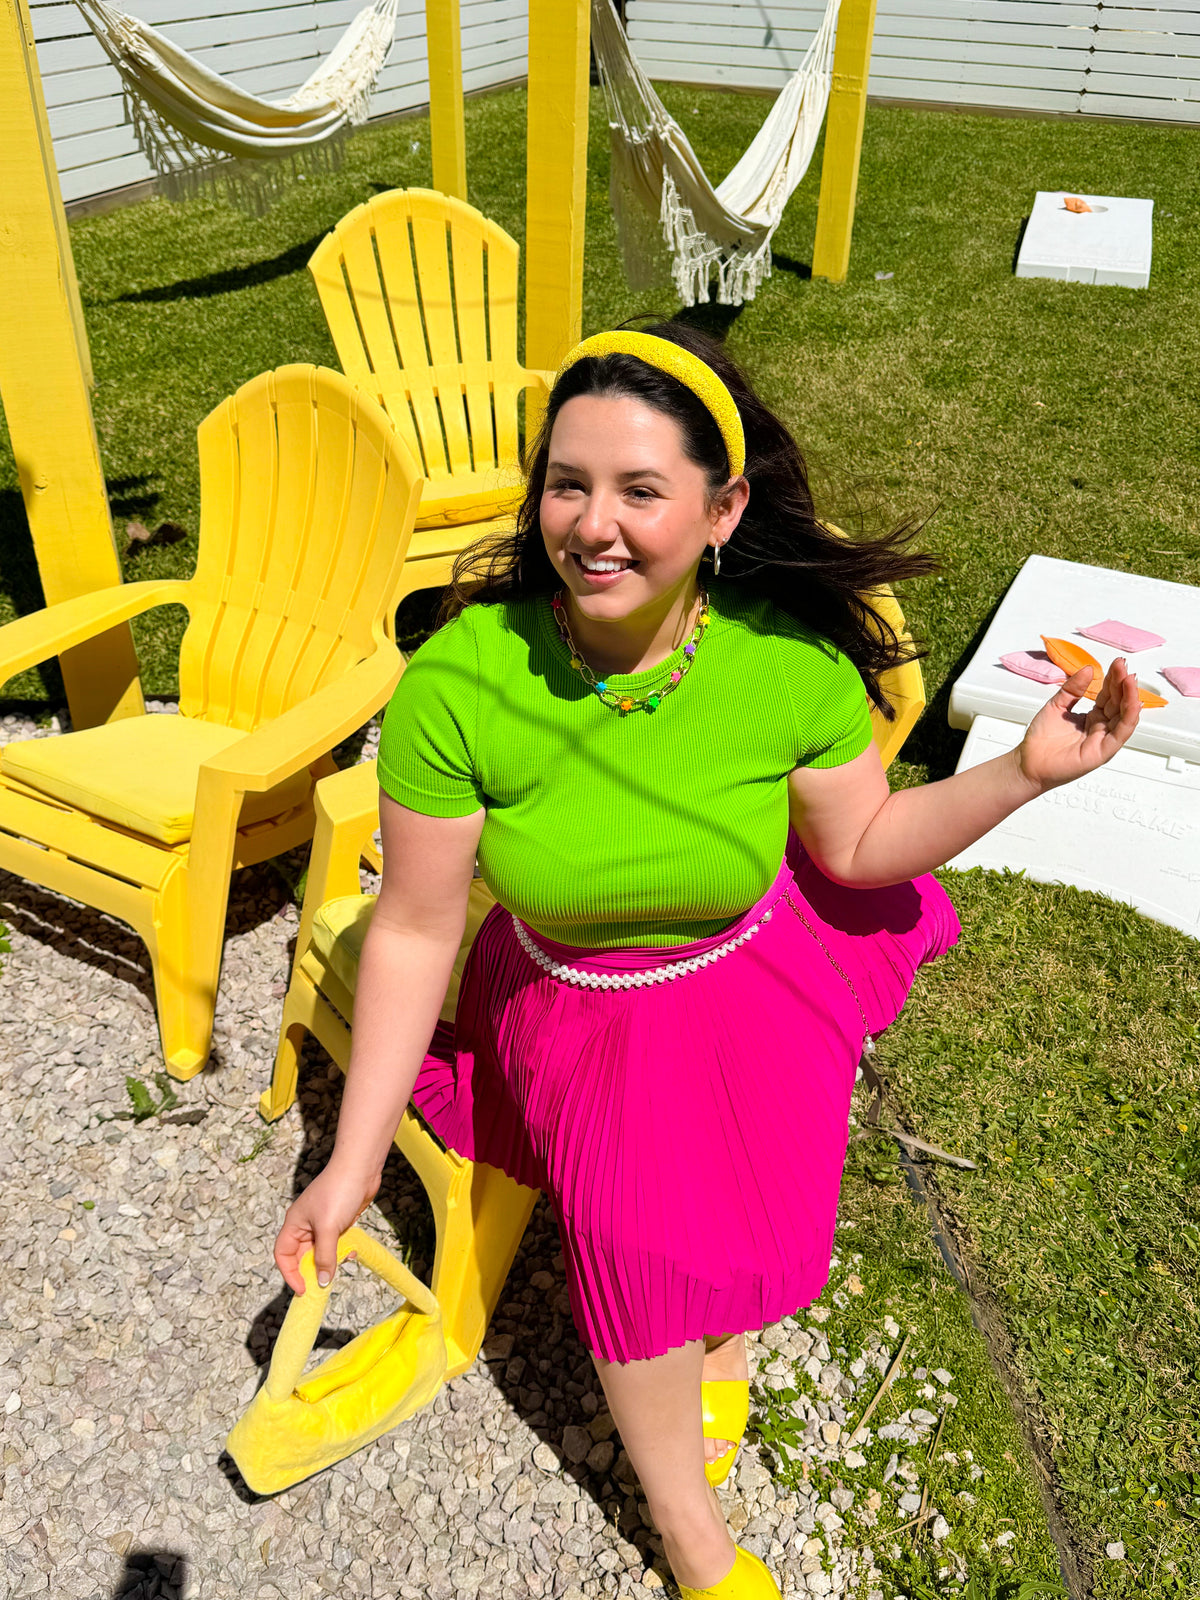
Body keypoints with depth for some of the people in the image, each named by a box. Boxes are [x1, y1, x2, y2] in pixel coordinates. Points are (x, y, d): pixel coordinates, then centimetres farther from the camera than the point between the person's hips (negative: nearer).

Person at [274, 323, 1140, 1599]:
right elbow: (414, 929, -18)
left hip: (758, 989, 2)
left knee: (748, 1238, 17)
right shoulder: (457, 686, -29)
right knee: (635, 1254, -4)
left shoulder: (795, 660, -25)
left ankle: (723, 1330, 59)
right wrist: (356, 1158, -14)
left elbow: (858, 843, -6)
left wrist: (1025, 773, -19)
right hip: (580, 1015, -1)